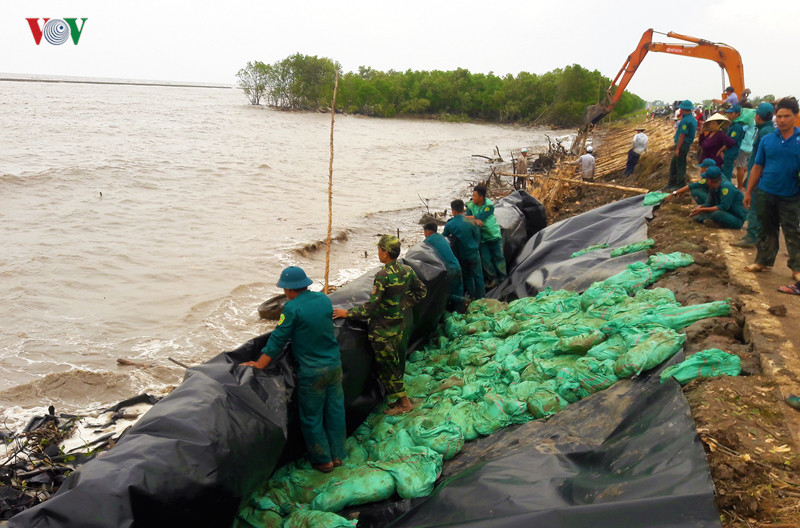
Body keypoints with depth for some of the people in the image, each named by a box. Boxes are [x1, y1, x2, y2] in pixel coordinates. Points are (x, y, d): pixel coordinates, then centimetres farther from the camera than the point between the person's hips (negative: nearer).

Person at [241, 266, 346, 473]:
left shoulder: (292, 308, -18)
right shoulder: (324, 299, 1)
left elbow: (278, 340, -14)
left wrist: (259, 365, -5)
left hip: (311, 372, -6)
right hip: (334, 364, 6)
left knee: (312, 417, 11)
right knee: (335, 410, 17)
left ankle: (323, 460, 23)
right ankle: (337, 455, 30)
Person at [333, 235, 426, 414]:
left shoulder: (382, 276, -25)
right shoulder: (407, 271, -2)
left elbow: (371, 307, -25)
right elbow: (421, 291, 12)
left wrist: (348, 313, -16)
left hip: (383, 330, -8)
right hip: (400, 324, 8)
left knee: (386, 366, 7)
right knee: (397, 362, 20)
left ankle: (403, 402, 14)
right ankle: (399, 398, 31)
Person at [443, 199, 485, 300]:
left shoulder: (450, 225, -13)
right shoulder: (472, 222, -12)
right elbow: (478, 238, -3)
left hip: (461, 256, 1)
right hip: (473, 254, -1)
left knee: (467, 276, 19)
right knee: (478, 276, 13)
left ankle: (471, 296, 27)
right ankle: (481, 297, 19)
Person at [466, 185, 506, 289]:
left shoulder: (489, 205, -18)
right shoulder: (471, 205, -6)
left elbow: (480, 217, -28)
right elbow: (468, 218, -14)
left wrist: (468, 217, -22)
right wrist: (475, 220, -34)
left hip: (494, 235, -3)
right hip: (482, 236, 3)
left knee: (498, 257, 5)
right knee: (485, 259, 0)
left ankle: (502, 279, 21)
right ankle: (493, 278, 16)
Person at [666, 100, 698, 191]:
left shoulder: (685, 120, -19)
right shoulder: (693, 119, 13)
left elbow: (682, 135, -21)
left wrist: (677, 148, -20)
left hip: (682, 145, -10)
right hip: (686, 145, 10)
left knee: (680, 165, -3)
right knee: (673, 164, 17)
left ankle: (680, 185, 2)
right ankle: (672, 184, 23)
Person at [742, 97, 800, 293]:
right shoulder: (767, 140, 1)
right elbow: (757, 167, 6)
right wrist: (748, 192, 6)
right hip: (765, 194, 2)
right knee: (766, 230, 15)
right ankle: (763, 261, 28)